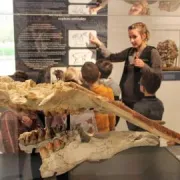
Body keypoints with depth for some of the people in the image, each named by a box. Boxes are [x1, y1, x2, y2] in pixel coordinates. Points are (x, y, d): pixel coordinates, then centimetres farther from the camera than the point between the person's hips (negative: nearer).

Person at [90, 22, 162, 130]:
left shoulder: (152, 52, -9)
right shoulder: (129, 52, 10)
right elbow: (111, 57, 11)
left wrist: (144, 65, -25)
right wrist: (99, 43, 4)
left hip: (142, 100, -6)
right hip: (127, 99, 6)